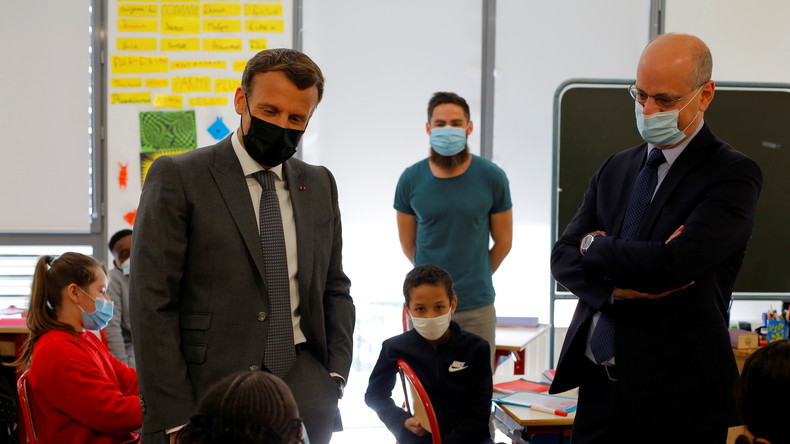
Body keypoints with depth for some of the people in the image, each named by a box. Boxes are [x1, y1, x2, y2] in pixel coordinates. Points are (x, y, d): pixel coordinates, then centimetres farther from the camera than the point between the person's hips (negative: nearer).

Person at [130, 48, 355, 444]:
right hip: (209, 390, -4)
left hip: (302, 386, 4)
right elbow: (152, 304, -8)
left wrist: (336, 373, 5)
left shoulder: (319, 185, 13)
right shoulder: (177, 178, -3)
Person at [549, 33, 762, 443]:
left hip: (675, 398, -5)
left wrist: (595, 246, -5)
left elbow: (671, 265, -23)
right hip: (597, 384, 5)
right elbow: (563, 258, 6)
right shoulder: (615, 169, 11)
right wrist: (616, 287, -15)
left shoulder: (734, 175, -10)